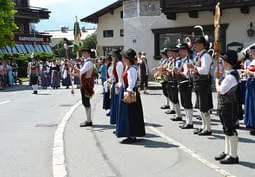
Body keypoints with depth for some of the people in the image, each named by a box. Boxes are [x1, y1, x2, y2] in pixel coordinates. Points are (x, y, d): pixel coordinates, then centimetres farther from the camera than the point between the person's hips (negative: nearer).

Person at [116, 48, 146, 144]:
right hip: (125, 93, 10)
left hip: (130, 94, -10)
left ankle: (132, 136, 4)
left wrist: (129, 94, -25)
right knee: (127, 115, 14)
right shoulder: (128, 68, 14)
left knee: (130, 115, -4)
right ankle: (131, 136, 22)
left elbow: (131, 82, -22)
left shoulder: (131, 69, -16)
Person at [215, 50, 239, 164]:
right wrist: (219, 79, 7)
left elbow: (220, 91, -20)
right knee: (227, 129, 18)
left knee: (231, 130, -3)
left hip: (229, 106, -10)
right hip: (225, 105, 10)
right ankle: (227, 152, 29)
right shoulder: (231, 73, 8)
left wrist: (217, 81, -5)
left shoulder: (230, 77, -22)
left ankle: (233, 156, 5)